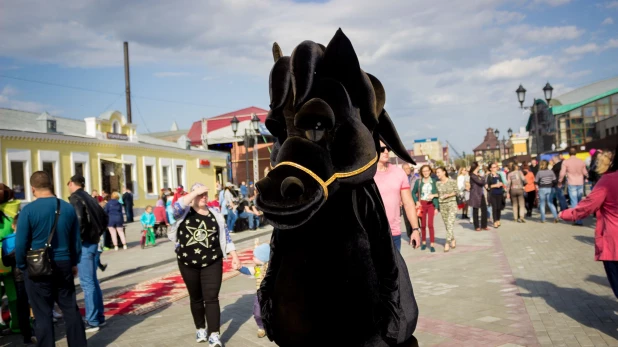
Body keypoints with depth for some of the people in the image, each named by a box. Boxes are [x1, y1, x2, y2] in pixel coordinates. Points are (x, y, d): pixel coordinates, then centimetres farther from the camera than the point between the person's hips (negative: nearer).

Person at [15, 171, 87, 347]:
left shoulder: (28, 210, -12)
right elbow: (76, 240, 6)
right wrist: (74, 263, 18)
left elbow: (21, 244, -9)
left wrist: (22, 266, 7)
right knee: (71, 309, 14)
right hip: (64, 265, 4)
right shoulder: (68, 208, 0)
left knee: (43, 314, 5)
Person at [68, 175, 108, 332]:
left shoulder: (75, 198, -10)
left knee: (87, 283, -5)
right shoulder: (89, 198, 16)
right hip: (94, 242, 9)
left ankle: (92, 322, -3)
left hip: (84, 244, -9)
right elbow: (103, 219, 18)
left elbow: (78, 221, -22)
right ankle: (99, 317, 21)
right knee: (93, 281, 15)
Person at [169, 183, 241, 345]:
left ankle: (214, 334, -5)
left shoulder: (215, 215, 4)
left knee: (211, 298, -5)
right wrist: (195, 192, -25)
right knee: (196, 298, 13)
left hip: (212, 263, 0)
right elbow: (176, 207, -26)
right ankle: (200, 329, 30)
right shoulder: (184, 213, -2)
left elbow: (225, 237, 6)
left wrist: (234, 256, 0)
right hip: (188, 263, 0)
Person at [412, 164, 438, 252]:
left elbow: (437, 194, 4)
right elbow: (413, 193, 9)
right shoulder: (418, 181, 2)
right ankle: (423, 242, 20)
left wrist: (436, 207, 0)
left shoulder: (433, 181, 2)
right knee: (423, 225, 5)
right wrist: (417, 201, -6)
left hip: (431, 204, -1)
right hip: (422, 204, 1)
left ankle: (432, 244, -5)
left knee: (430, 224, -9)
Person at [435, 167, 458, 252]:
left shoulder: (452, 181, -5)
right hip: (442, 205, 4)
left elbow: (456, 192, -1)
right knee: (447, 225, 9)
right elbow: (437, 194, 8)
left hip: (452, 204, -4)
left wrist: (448, 195, -14)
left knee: (450, 223, -13)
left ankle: (447, 243, -13)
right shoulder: (437, 183, 3)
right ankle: (453, 240, 28)